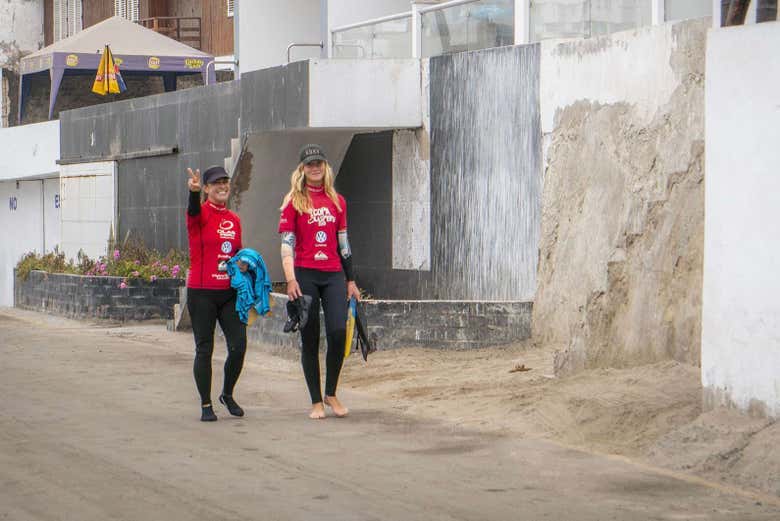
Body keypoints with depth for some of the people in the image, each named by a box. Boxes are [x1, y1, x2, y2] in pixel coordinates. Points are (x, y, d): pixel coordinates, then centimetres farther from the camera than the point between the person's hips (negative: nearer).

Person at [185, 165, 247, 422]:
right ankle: (206, 405, 11)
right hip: (202, 292, -5)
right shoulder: (201, 214, -4)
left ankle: (227, 395, 22)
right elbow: (194, 209, -29)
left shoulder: (234, 219, 13)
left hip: (230, 292, 5)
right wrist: (193, 191, -51)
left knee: (238, 347, -1)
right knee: (204, 349, 1)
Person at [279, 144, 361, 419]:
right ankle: (316, 402, 9)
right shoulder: (294, 200, 2)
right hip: (305, 275, -3)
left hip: (334, 275, 3)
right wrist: (291, 279, -14)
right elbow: (286, 242, -4)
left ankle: (331, 394, 7)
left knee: (338, 332, -12)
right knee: (310, 340, 1)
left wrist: (350, 280, 18)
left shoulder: (337, 200, 14)